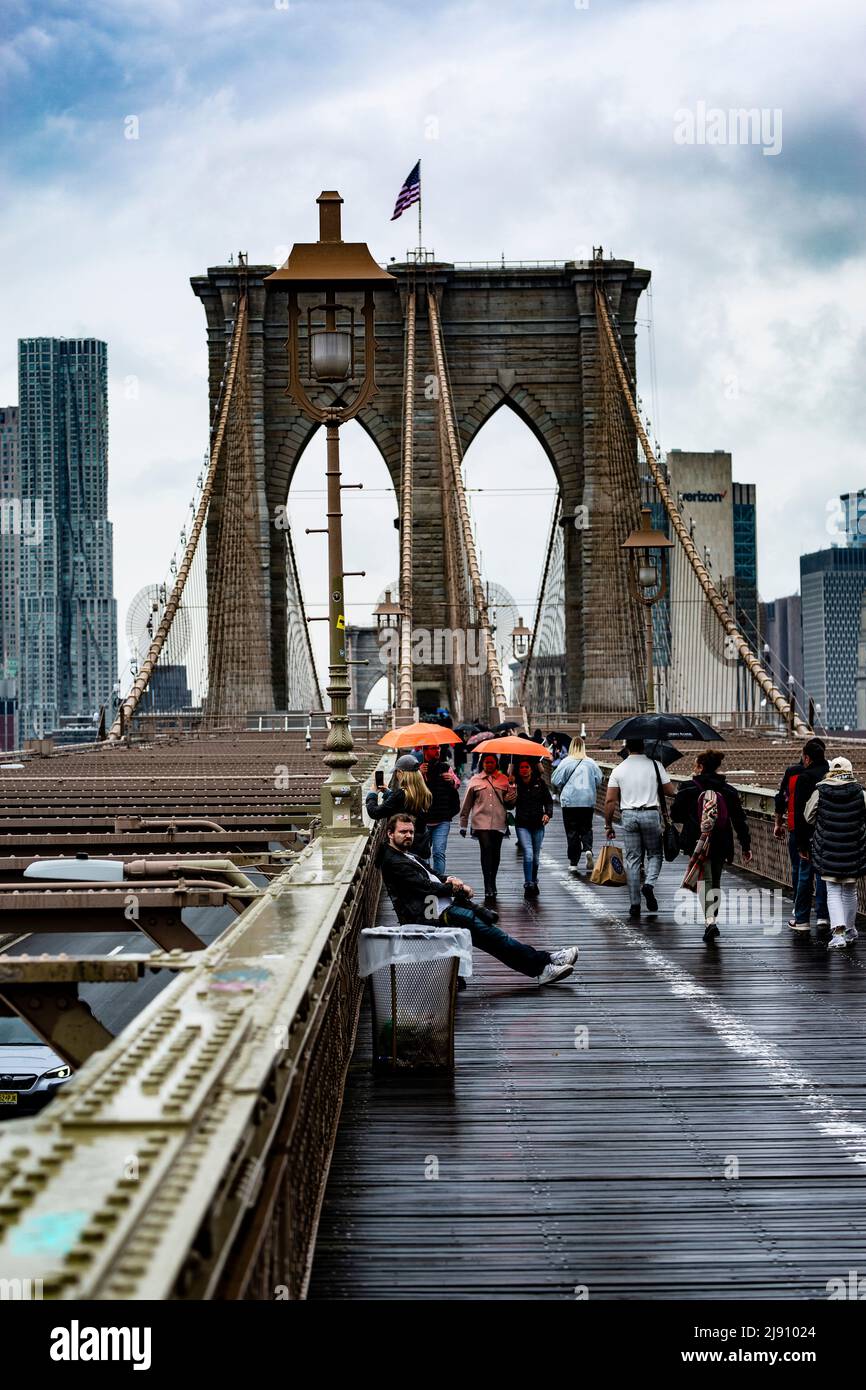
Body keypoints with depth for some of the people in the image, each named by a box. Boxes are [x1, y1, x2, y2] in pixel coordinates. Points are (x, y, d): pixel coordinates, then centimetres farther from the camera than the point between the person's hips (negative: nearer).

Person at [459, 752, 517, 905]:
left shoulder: (503, 780, 12)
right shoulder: (475, 780, 10)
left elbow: (509, 802, 9)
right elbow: (467, 804, 14)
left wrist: (513, 790, -11)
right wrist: (463, 824, 13)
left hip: (499, 822, 2)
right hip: (481, 822, -2)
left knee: (495, 854, 7)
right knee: (486, 851, -14)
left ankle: (492, 886, 24)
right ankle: (489, 891, -18)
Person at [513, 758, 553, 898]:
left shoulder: (540, 783, 2)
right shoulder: (516, 784, -1)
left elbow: (548, 801, 7)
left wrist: (548, 814, -9)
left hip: (538, 824, 2)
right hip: (522, 825, -2)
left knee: (535, 856, 11)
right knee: (528, 854, -16)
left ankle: (534, 882, 31)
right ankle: (528, 885, -10)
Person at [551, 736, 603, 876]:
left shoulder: (566, 762, -7)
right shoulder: (591, 763, 0)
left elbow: (555, 781, -4)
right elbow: (599, 780, 4)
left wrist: (562, 790, 16)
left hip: (569, 802, -2)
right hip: (588, 801, 2)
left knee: (572, 832, 4)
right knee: (586, 828, 14)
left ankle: (574, 863, 4)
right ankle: (588, 849, -14)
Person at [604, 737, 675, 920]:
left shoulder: (618, 770, 3)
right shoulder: (655, 765, -2)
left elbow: (610, 800, 1)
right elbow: (670, 791, -1)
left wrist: (608, 825, 9)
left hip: (628, 816, 2)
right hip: (651, 814, -2)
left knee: (632, 859, 6)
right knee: (654, 854, 14)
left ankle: (635, 905, 7)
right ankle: (649, 884, -13)